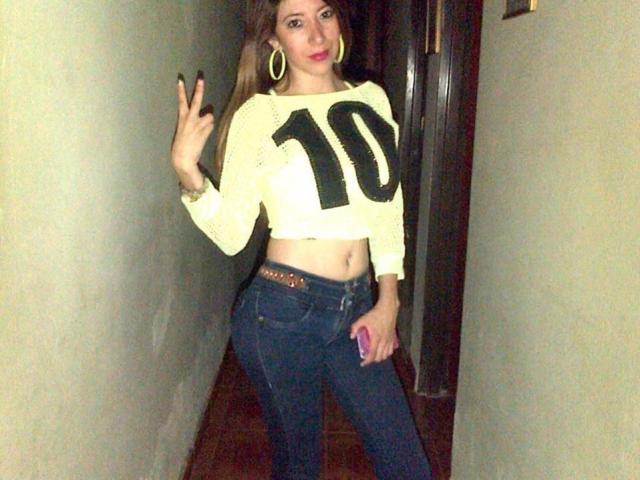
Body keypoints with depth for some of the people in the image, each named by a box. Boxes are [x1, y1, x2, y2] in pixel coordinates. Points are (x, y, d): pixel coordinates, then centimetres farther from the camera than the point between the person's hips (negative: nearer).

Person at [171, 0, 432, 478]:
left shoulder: (371, 99, 5)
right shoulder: (259, 113, -7)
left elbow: (388, 210, 11)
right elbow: (232, 235, -10)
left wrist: (388, 300, 6)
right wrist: (187, 168, -24)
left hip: (357, 308, 4)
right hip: (284, 311, -4)